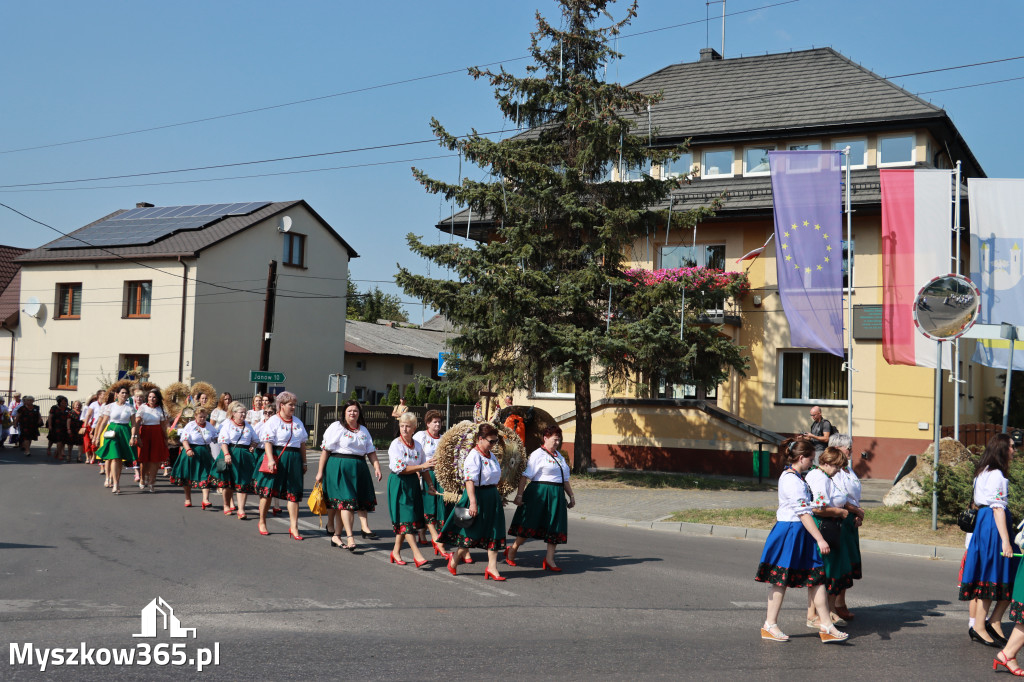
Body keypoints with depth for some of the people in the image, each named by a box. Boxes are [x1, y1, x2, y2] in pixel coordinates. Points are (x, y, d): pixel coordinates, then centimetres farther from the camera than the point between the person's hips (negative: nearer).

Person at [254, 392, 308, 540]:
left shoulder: (298, 422, 15)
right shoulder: (273, 421, -3)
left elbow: (302, 443, 18)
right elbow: (268, 442, -11)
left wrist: (304, 462, 14)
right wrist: (271, 459, -22)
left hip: (294, 460, 5)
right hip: (277, 458, -5)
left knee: (293, 493, -1)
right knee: (268, 490, 3)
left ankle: (294, 527, -1)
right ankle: (262, 522, 20)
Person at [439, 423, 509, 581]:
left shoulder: (492, 457, 11)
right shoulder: (473, 456, -15)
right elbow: (469, 480, -22)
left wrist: (498, 497, 24)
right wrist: (473, 502, -28)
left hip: (492, 497, 8)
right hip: (478, 496, -8)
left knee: (494, 533, 5)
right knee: (471, 533, 2)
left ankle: (492, 568, 10)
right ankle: (454, 560, 23)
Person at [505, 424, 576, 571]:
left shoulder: (559, 456, 17)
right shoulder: (537, 454, -7)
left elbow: (565, 479, 24)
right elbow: (525, 475, -12)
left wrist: (571, 496, 21)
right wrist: (519, 495, -18)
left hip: (557, 495, 7)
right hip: (539, 493, -7)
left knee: (555, 526, 3)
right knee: (529, 524, -1)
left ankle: (549, 559, 7)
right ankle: (512, 551, 17)